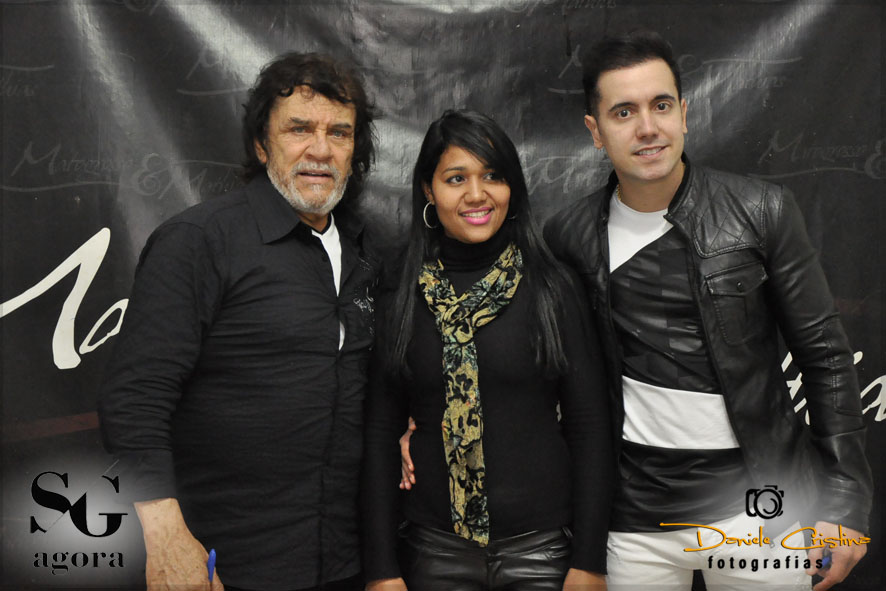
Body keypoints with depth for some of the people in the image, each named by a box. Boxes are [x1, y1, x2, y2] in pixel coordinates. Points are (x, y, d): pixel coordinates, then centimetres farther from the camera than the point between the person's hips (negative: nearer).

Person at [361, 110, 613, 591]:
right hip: (435, 549, 1)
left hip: (542, 547, 0)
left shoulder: (552, 289, -4)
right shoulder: (399, 299, -1)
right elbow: (380, 434, 1)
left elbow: (589, 426, -3)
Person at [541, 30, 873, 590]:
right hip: (636, 519, 1)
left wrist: (846, 503, -3)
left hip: (757, 505, -1)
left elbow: (826, 358, -3)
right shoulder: (569, 235, -3)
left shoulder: (762, 212, -8)